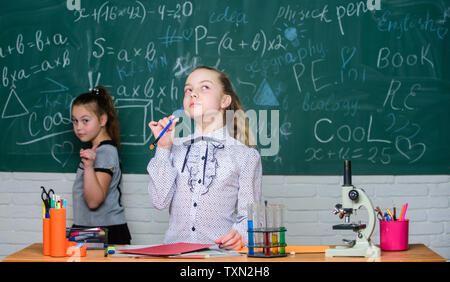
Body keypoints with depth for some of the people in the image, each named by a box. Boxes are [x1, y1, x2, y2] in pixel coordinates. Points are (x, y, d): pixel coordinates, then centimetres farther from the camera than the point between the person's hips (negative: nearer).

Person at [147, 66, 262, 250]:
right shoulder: (175, 148, 13)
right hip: (173, 249, 1)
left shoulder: (246, 156, 5)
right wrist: (163, 148, 0)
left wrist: (240, 235, -16)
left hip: (219, 250, -1)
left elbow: (248, 215, 4)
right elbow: (160, 201, 1)